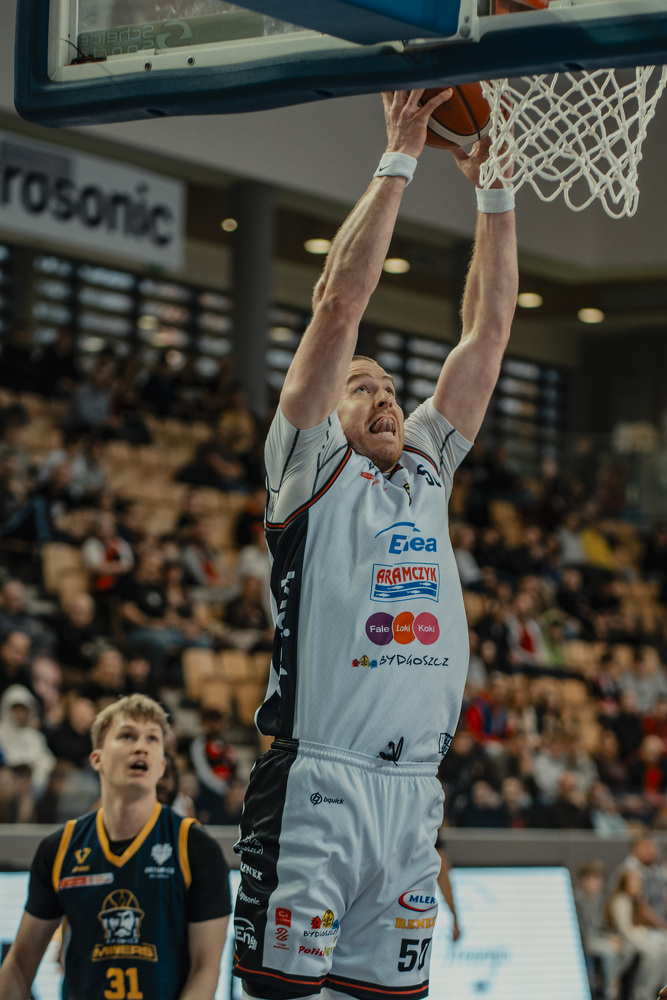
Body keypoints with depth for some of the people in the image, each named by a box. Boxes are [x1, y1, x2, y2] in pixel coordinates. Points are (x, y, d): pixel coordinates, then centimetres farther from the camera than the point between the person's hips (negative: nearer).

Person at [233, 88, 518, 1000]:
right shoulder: (310, 465, 4)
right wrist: (398, 159, -3)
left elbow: (489, 329, 19)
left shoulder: (427, 466, 20)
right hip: (318, 784, -6)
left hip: (415, 791, 6)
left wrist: (494, 188, 15)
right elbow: (341, 302, -5)